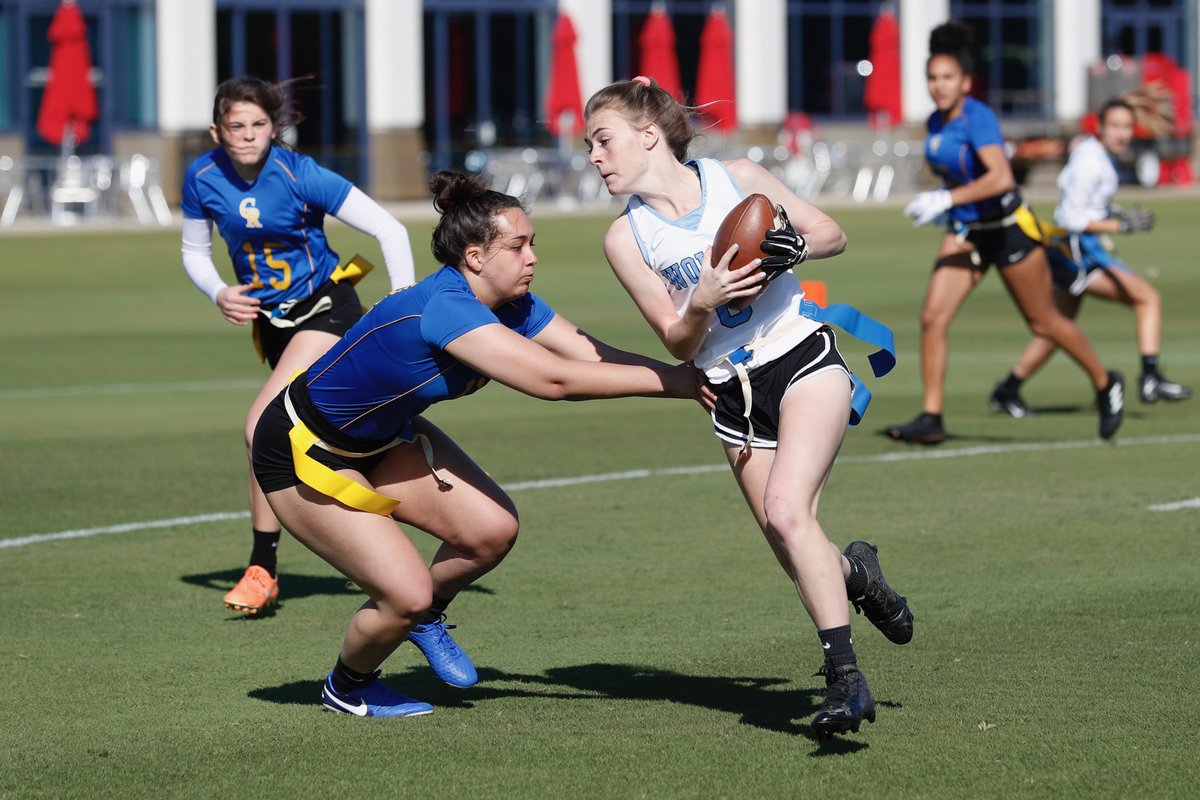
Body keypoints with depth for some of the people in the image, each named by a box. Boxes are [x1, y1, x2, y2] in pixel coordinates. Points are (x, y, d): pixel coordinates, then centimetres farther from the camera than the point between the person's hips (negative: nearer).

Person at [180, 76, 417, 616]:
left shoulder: (299, 175, -21)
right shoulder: (202, 178, -7)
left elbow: (389, 230, -17)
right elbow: (194, 251, 10)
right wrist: (219, 294, -11)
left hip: (325, 309, -6)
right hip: (271, 320, 6)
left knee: (263, 424, -22)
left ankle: (262, 570, -13)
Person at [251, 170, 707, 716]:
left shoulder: (512, 305, -9)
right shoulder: (442, 308, -37)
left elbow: (596, 356, -13)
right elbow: (551, 379, -43)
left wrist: (690, 377, -26)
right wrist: (678, 382, -41)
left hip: (384, 439, 9)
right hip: (304, 453, -8)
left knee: (493, 529, -9)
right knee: (405, 594, -15)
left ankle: (426, 616, 22)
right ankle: (347, 689, 17)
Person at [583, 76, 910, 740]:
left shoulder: (738, 180, -3)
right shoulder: (625, 238, 0)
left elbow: (832, 234, 6)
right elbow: (679, 343, 0)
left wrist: (796, 245, -15)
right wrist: (702, 303, -21)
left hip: (803, 360, -3)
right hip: (732, 393, 3)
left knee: (784, 510, -24)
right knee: (800, 559, -2)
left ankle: (844, 673, -21)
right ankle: (854, 571, 33)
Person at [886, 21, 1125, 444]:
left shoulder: (978, 118, -23)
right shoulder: (935, 123, 1)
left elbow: (1000, 177, -36)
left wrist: (946, 200, -40)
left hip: (1009, 229, -7)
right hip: (965, 232, 7)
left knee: (1044, 322, 8)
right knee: (932, 316, -10)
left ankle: (1106, 384, 31)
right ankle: (931, 418, -6)